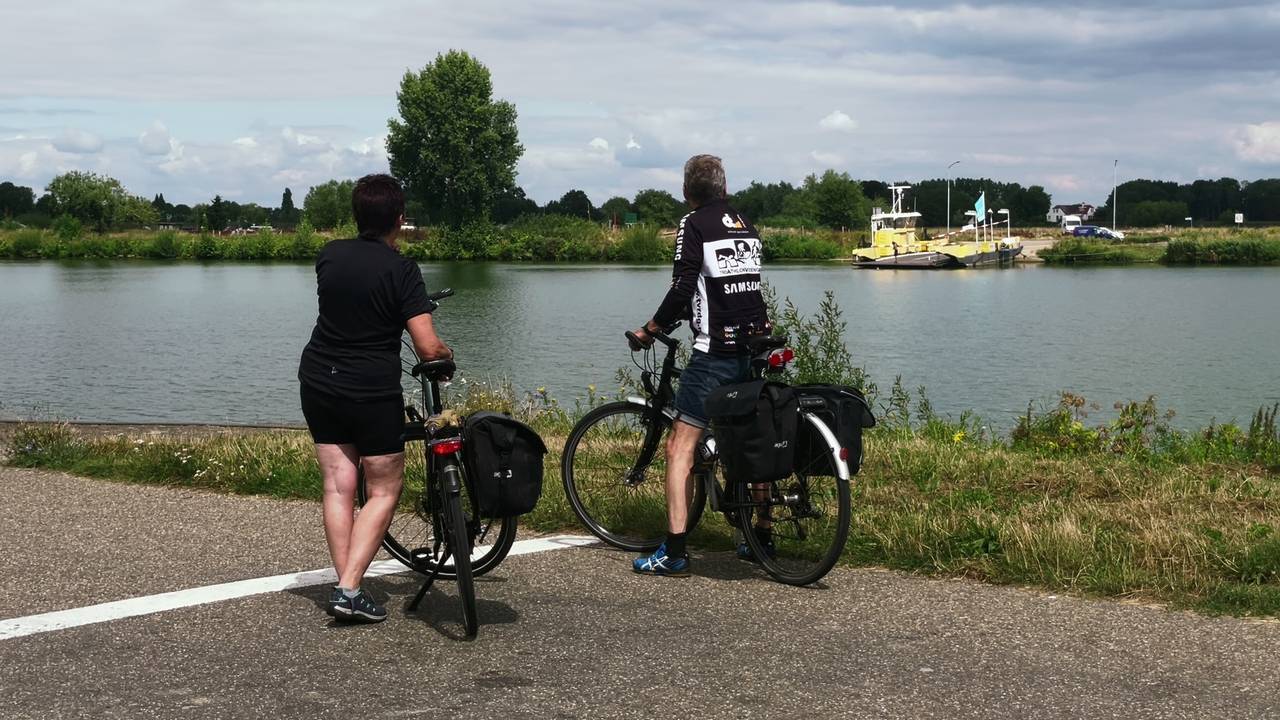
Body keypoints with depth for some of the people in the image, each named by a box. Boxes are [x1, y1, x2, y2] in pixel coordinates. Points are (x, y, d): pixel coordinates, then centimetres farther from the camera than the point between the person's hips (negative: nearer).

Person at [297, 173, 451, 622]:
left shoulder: (329, 255, 3)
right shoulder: (402, 270, -13)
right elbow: (428, 348, -18)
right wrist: (446, 352, 4)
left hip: (318, 383, 5)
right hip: (373, 392, -5)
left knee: (338, 488, 8)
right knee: (384, 492, 6)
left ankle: (346, 588, 6)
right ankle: (349, 589, -5)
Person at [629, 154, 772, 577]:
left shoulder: (694, 225, -5)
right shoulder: (745, 226, 15)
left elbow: (682, 288, -13)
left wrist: (651, 329, 0)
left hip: (715, 353, -7)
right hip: (755, 348, 7)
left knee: (680, 449, -5)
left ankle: (674, 553, -11)